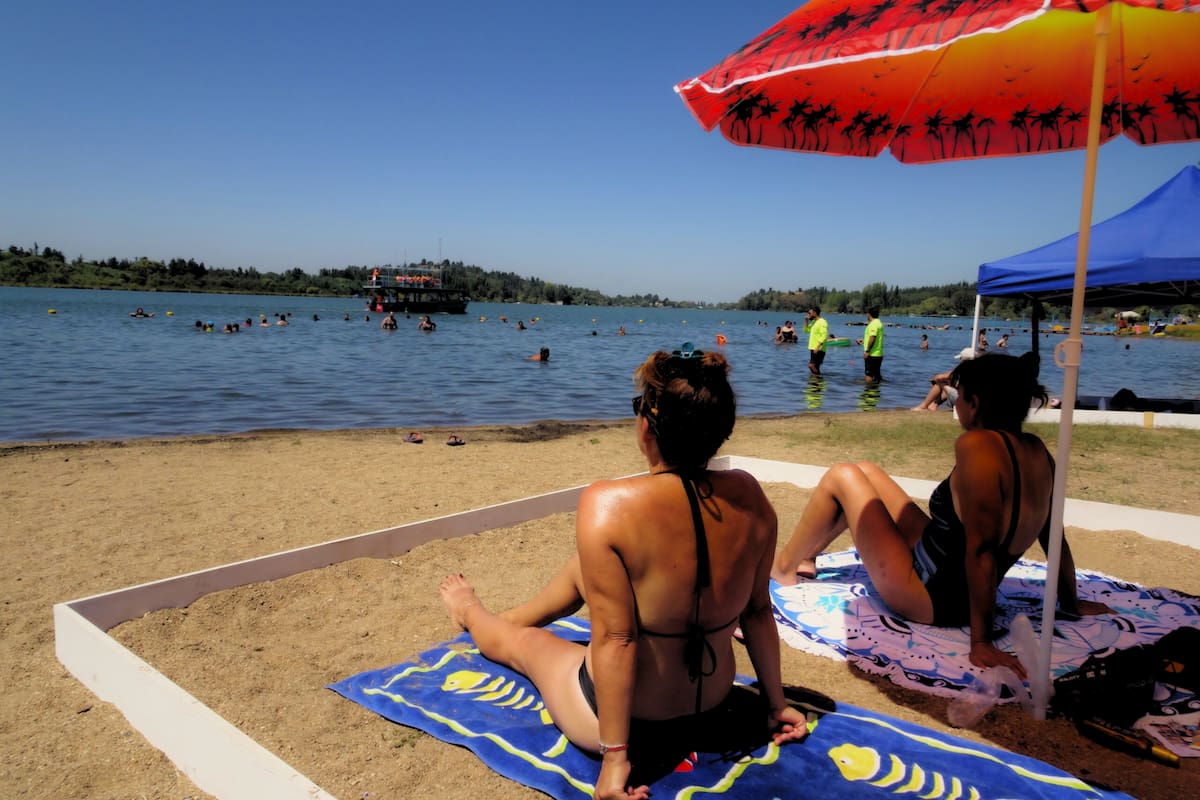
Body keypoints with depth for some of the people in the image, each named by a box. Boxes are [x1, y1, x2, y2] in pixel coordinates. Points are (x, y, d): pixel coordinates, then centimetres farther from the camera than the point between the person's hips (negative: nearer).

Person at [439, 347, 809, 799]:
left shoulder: (607, 505, -29)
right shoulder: (749, 497, -14)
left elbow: (615, 639, -26)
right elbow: (757, 612, -3)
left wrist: (614, 755, -16)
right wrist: (775, 703, 10)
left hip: (628, 721, -5)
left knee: (520, 640, 25)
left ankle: (473, 615, 61)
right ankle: (511, 614, 53)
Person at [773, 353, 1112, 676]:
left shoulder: (977, 445, -29)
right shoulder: (1035, 451, -4)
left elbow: (981, 547, -31)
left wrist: (981, 642, -27)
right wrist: (1071, 602, 18)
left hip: (930, 595, -9)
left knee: (842, 478, 2)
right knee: (864, 472, 17)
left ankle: (783, 567, 21)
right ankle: (806, 557, 34)